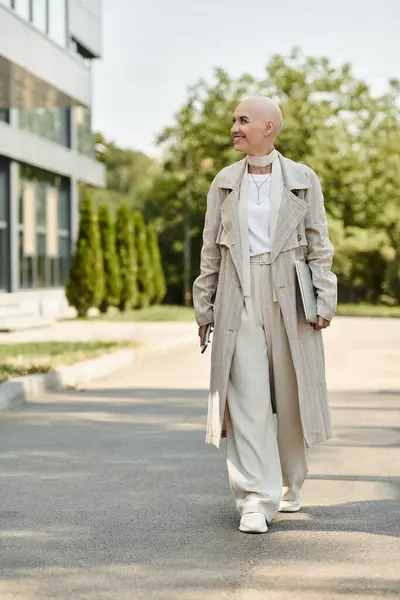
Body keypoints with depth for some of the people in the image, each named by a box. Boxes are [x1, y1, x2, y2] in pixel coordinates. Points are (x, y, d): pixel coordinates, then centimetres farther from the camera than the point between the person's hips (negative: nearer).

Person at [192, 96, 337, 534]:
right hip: (239, 299, 1)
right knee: (247, 397, -8)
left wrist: (324, 301, -4)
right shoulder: (224, 183, 10)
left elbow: (319, 246, 4)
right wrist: (204, 308, 8)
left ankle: (289, 485, 29)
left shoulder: (303, 181, 5)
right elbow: (210, 250, 11)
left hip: (287, 299, -1)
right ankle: (255, 499, -9)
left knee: (291, 395, 7)